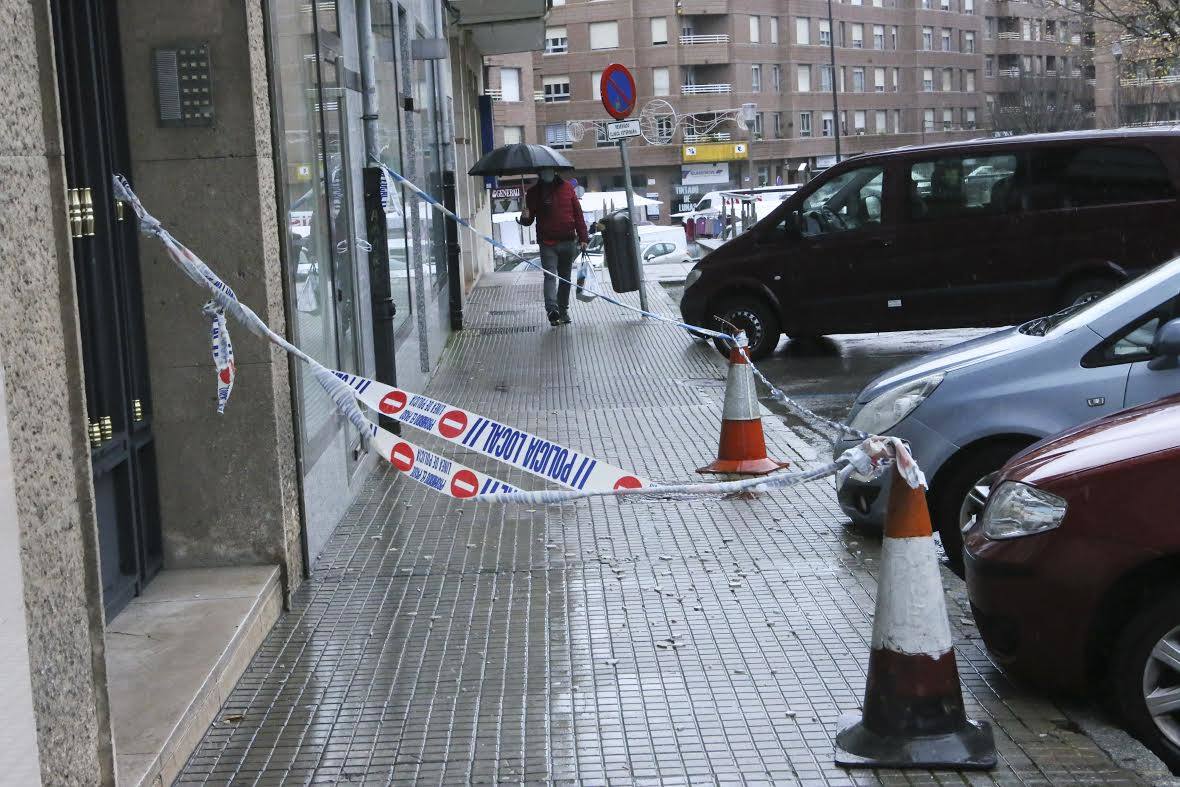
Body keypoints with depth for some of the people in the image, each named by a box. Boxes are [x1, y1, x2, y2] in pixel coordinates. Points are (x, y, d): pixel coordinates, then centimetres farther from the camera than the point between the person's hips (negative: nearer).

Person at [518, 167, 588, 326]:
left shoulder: (567, 188, 7)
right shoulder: (533, 193, 3)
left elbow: (578, 214, 8)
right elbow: (529, 220, 5)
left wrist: (583, 238, 3)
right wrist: (525, 217, -20)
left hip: (568, 242, 3)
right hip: (547, 243, -3)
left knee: (565, 277, 10)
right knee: (550, 276, -16)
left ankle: (563, 310, 20)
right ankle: (552, 310, -28)